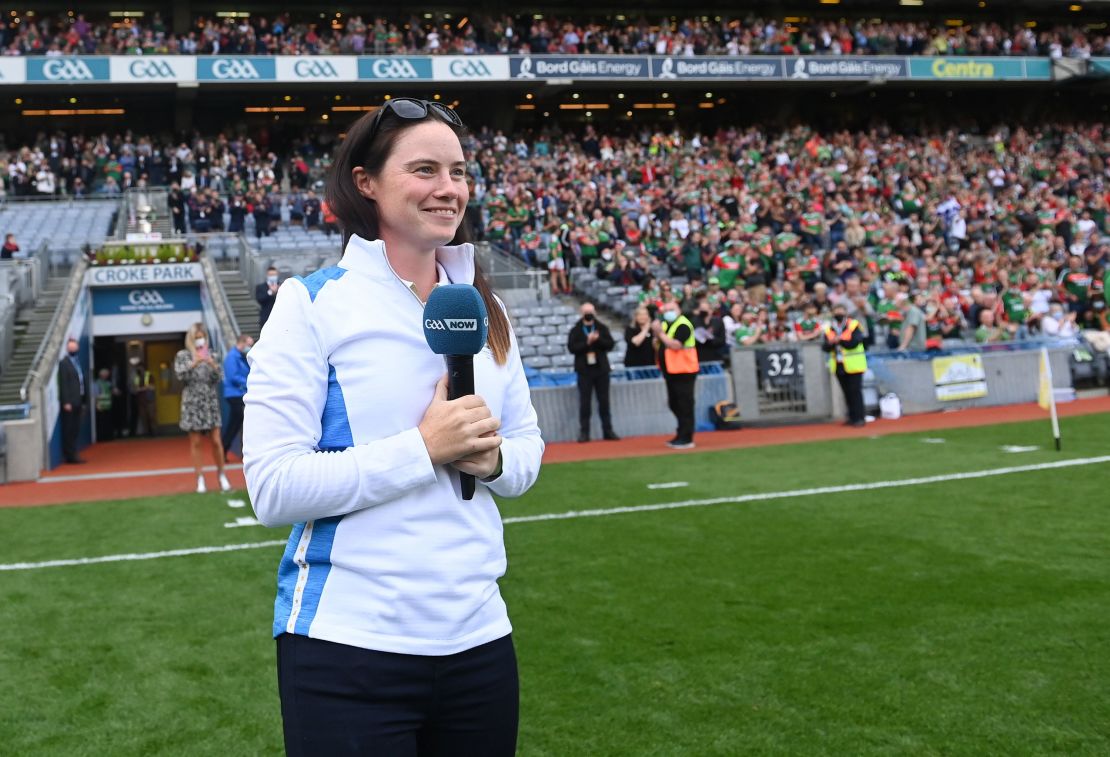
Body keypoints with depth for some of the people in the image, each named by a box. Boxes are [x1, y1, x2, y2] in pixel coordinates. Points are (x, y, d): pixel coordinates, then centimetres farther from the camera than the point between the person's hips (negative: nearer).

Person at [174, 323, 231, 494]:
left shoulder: (211, 354, 9)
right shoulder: (182, 355, 3)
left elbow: (218, 378, 4)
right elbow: (180, 375, -10)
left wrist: (213, 365, -14)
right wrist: (194, 363, -21)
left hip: (210, 402, 1)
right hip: (192, 403, -1)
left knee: (216, 441, -1)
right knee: (195, 442, 2)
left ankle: (221, 475, 11)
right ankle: (200, 478, 8)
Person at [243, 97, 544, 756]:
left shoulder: (482, 305, 7)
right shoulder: (314, 304, -9)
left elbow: (528, 446, 14)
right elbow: (272, 488, -16)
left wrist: (493, 459, -8)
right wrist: (424, 449, -20)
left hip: (479, 637, 6)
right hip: (348, 649, -5)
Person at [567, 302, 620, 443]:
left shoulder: (602, 328, 6)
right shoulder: (575, 330, 1)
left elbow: (610, 344, -2)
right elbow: (571, 347, -10)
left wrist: (598, 339, -18)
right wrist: (587, 342, -19)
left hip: (601, 368, 2)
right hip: (584, 370, -2)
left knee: (604, 401, 7)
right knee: (585, 402, -1)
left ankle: (608, 430, 13)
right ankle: (584, 432, 3)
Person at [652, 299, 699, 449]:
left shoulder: (683, 325, -14)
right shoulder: (665, 324, 13)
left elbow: (675, 345, -25)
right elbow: (659, 343, 16)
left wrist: (660, 333, -20)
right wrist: (656, 333, -2)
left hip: (684, 371, -9)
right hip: (671, 371, 9)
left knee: (685, 405, -6)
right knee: (674, 404, 15)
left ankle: (686, 439, -3)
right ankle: (681, 434, 25)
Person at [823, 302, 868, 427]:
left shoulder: (854, 326, -6)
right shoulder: (829, 329, 7)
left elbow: (854, 342, -19)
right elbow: (825, 348, 0)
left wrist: (840, 340, -25)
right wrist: (830, 343, -20)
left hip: (853, 365, -5)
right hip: (839, 366, 5)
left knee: (855, 391, -7)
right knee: (847, 392, 12)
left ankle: (859, 418, -4)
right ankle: (852, 417, 20)